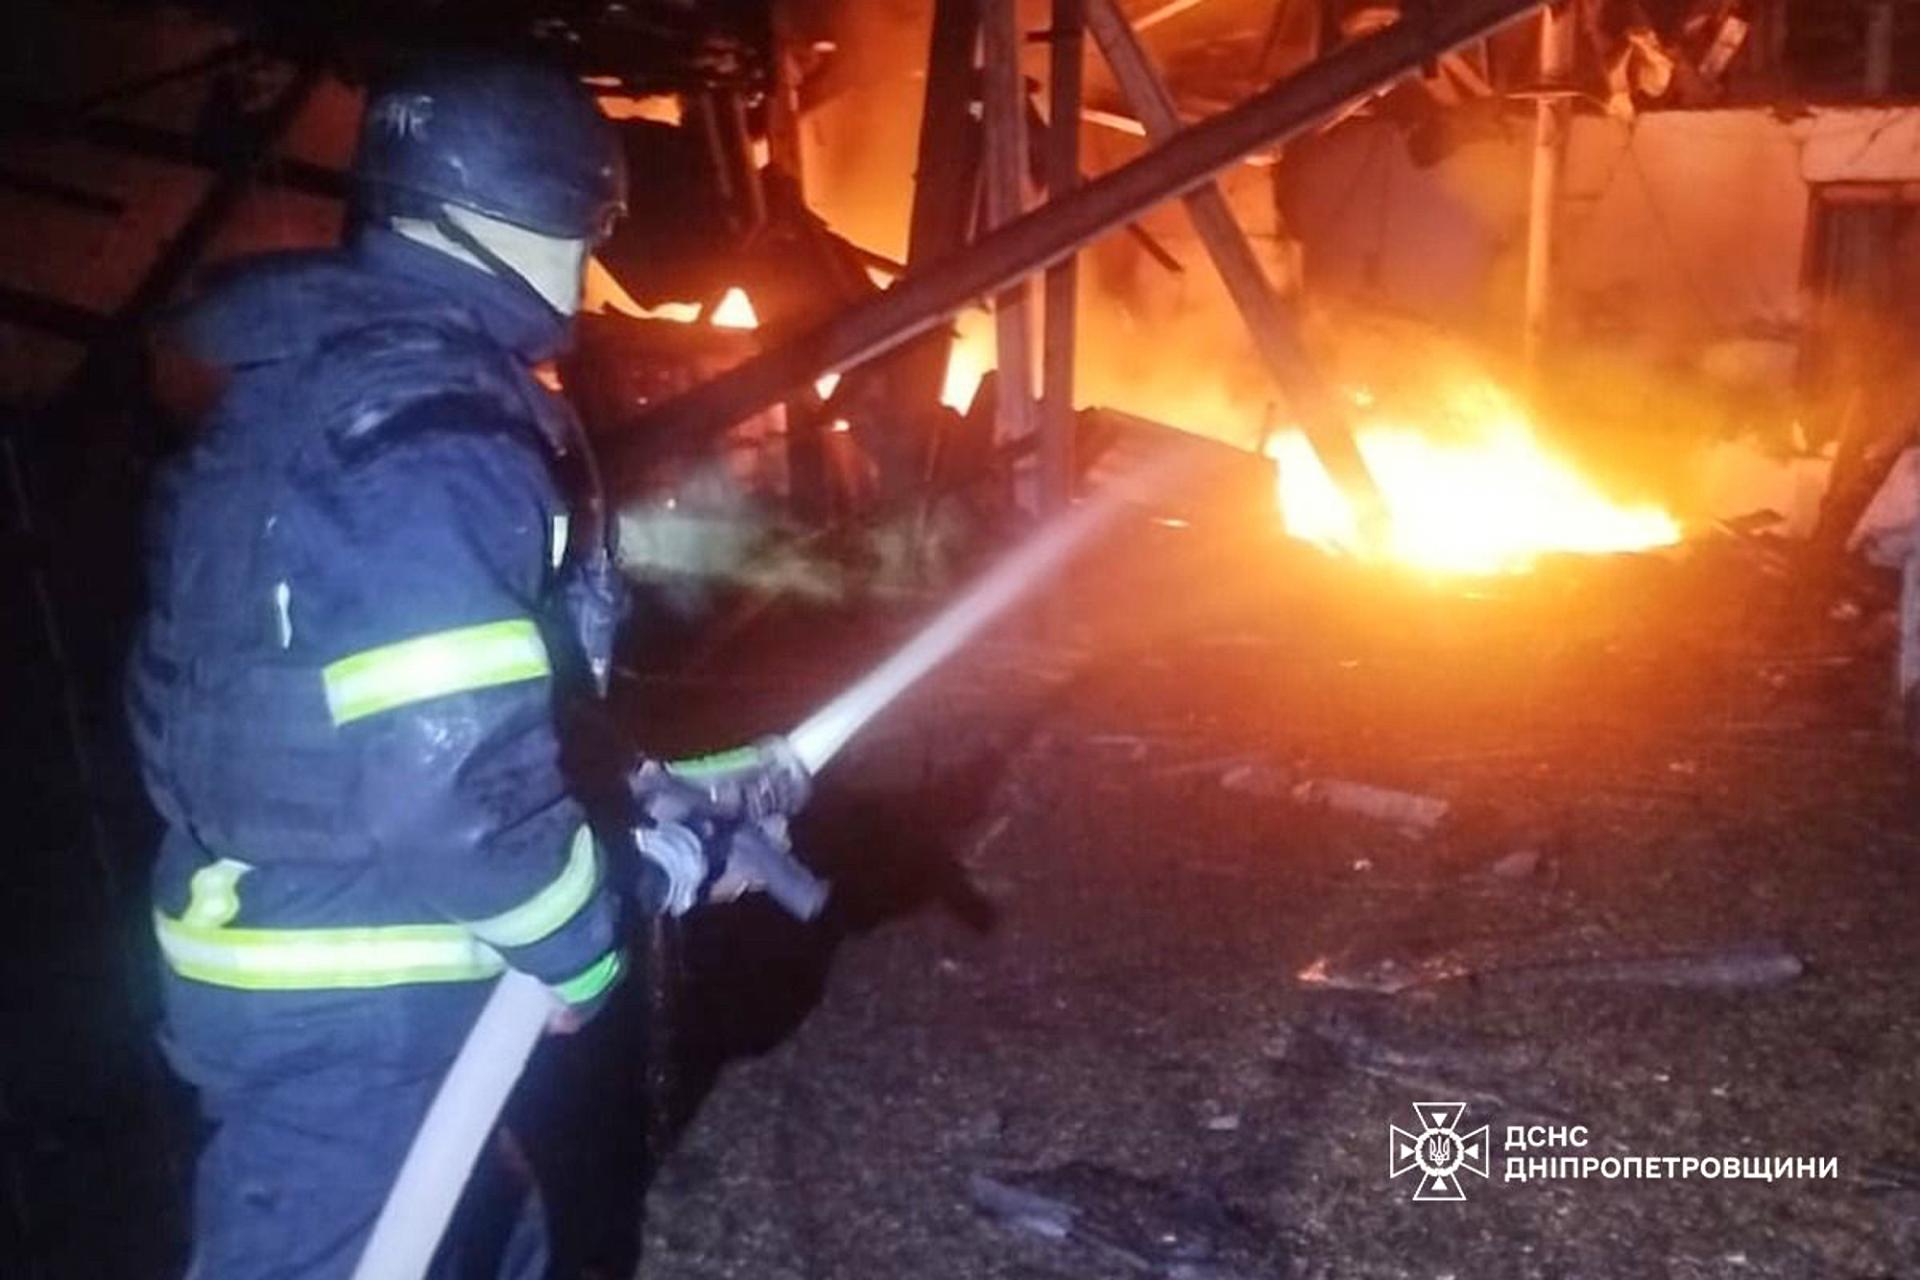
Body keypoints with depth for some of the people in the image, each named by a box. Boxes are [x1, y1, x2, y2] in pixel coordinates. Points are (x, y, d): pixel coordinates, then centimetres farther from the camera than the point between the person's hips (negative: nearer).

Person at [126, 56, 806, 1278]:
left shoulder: (335, 378, 10)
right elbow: (451, 776, -30)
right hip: (351, 1003, -10)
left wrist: (678, 802, 13)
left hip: (346, 972, 10)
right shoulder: (429, 427, -23)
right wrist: (586, 935, -11)